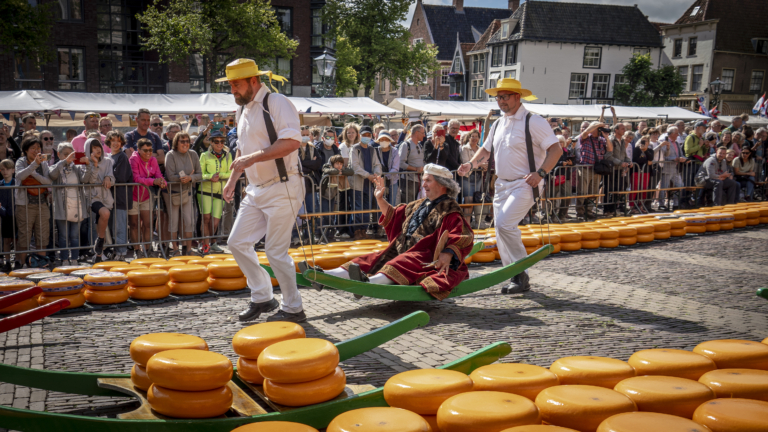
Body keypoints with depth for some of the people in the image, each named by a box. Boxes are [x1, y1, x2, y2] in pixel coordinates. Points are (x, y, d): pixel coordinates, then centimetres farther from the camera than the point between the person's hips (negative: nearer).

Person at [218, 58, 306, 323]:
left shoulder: (277, 103, -12)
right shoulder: (243, 111, 15)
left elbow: (292, 142, -25)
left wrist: (252, 158, -26)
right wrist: (232, 180, 20)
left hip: (282, 189, -9)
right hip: (256, 190, 9)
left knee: (276, 251, -6)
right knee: (238, 242, 8)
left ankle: (293, 308, 12)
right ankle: (262, 298, 23)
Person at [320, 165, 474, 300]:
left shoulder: (450, 210, -3)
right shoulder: (418, 205, 23)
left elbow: (463, 237, -16)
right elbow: (393, 216, 34)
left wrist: (448, 254, -32)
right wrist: (380, 199, 24)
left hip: (427, 259, -8)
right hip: (402, 254, 8)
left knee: (402, 264, -37)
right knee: (372, 260, -7)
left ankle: (370, 282, -64)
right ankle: (325, 276, -20)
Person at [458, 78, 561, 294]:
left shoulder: (533, 121, -9)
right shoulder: (498, 124, 14)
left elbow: (556, 149, -12)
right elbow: (486, 149, 25)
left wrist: (540, 172, -25)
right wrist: (471, 164, 7)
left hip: (524, 184, -8)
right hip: (502, 185, 8)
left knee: (505, 224, -22)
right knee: (501, 231, 6)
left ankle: (522, 273, -9)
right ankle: (516, 278, 16)